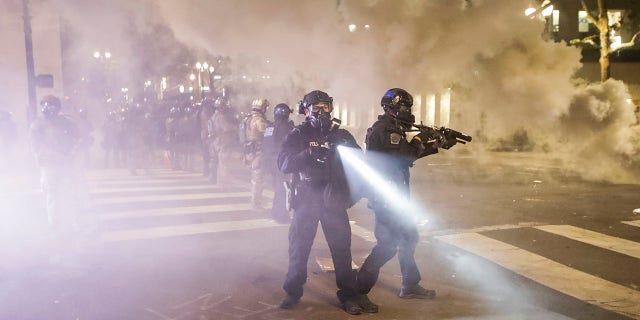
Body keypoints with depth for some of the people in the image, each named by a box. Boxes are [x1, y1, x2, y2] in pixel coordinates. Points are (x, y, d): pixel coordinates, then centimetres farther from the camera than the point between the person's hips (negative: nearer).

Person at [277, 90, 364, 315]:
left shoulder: (341, 135, 6)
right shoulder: (298, 135, 1)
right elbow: (283, 163, -13)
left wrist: (346, 150, -21)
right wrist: (308, 153, -27)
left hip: (334, 200, 1)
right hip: (306, 200, -1)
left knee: (341, 247, 2)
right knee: (298, 247, 6)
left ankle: (348, 296, 13)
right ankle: (292, 292, 22)